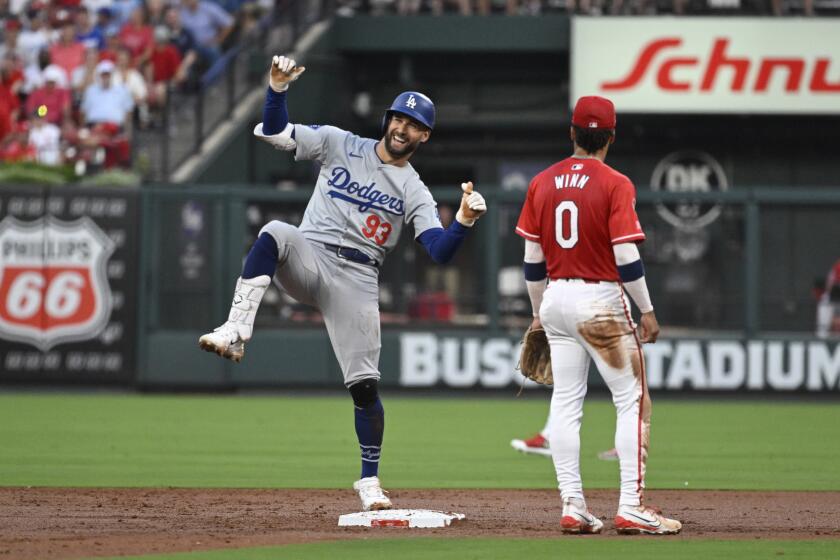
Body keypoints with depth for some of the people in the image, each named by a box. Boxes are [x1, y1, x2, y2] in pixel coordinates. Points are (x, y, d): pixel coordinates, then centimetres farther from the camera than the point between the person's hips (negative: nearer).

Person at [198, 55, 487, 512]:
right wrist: (278, 88, -18)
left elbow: (440, 250, -5)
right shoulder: (341, 145, 7)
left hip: (357, 281, 1)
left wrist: (464, 222, -24)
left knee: (364, 384, -5)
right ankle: (235, 333, -44)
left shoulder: (414, 192, 8)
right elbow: (274, 132, -1)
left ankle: (369, 480, 11)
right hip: (310, 258, -1)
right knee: (274, 233, -35)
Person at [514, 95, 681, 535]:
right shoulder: (615, 185, -10)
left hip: (556, 298, 5)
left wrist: (539, 313, 19)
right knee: (632, 400, 0)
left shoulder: (542, 183, 6)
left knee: (566, 401, 7)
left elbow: (532, 260, 9)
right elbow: (626, 257, -15)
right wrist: (647, 311, -6)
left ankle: (572, 506, 5)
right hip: (602, 302, -5)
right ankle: (630, 507, -7)